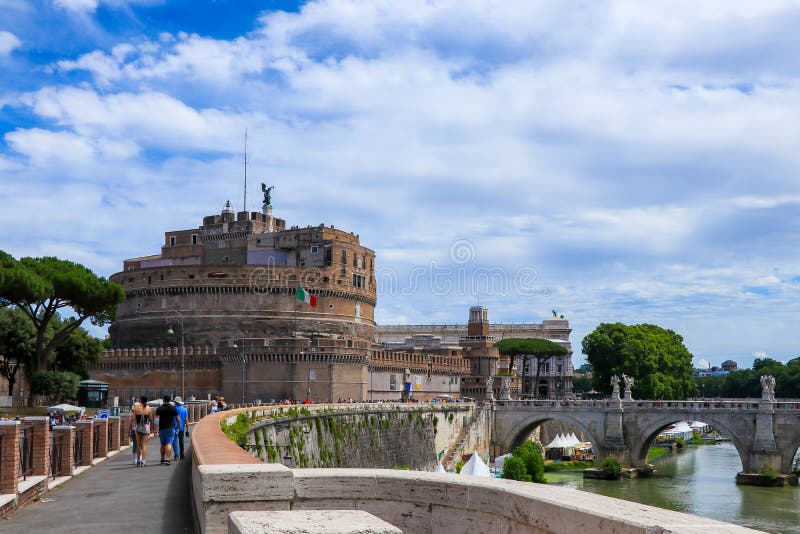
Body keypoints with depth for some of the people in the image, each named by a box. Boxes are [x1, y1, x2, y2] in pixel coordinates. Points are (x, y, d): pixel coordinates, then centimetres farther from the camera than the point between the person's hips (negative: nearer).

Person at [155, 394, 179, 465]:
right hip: (171, 427, -1)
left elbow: (157, 418, -11)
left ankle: (162, 459, 21)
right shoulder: (173, 408, -1)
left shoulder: (159, 408, -2)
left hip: (162, 428, 1)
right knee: (169, 444, -7)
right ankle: (167, 459, -19)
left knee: (162, 444, 15)